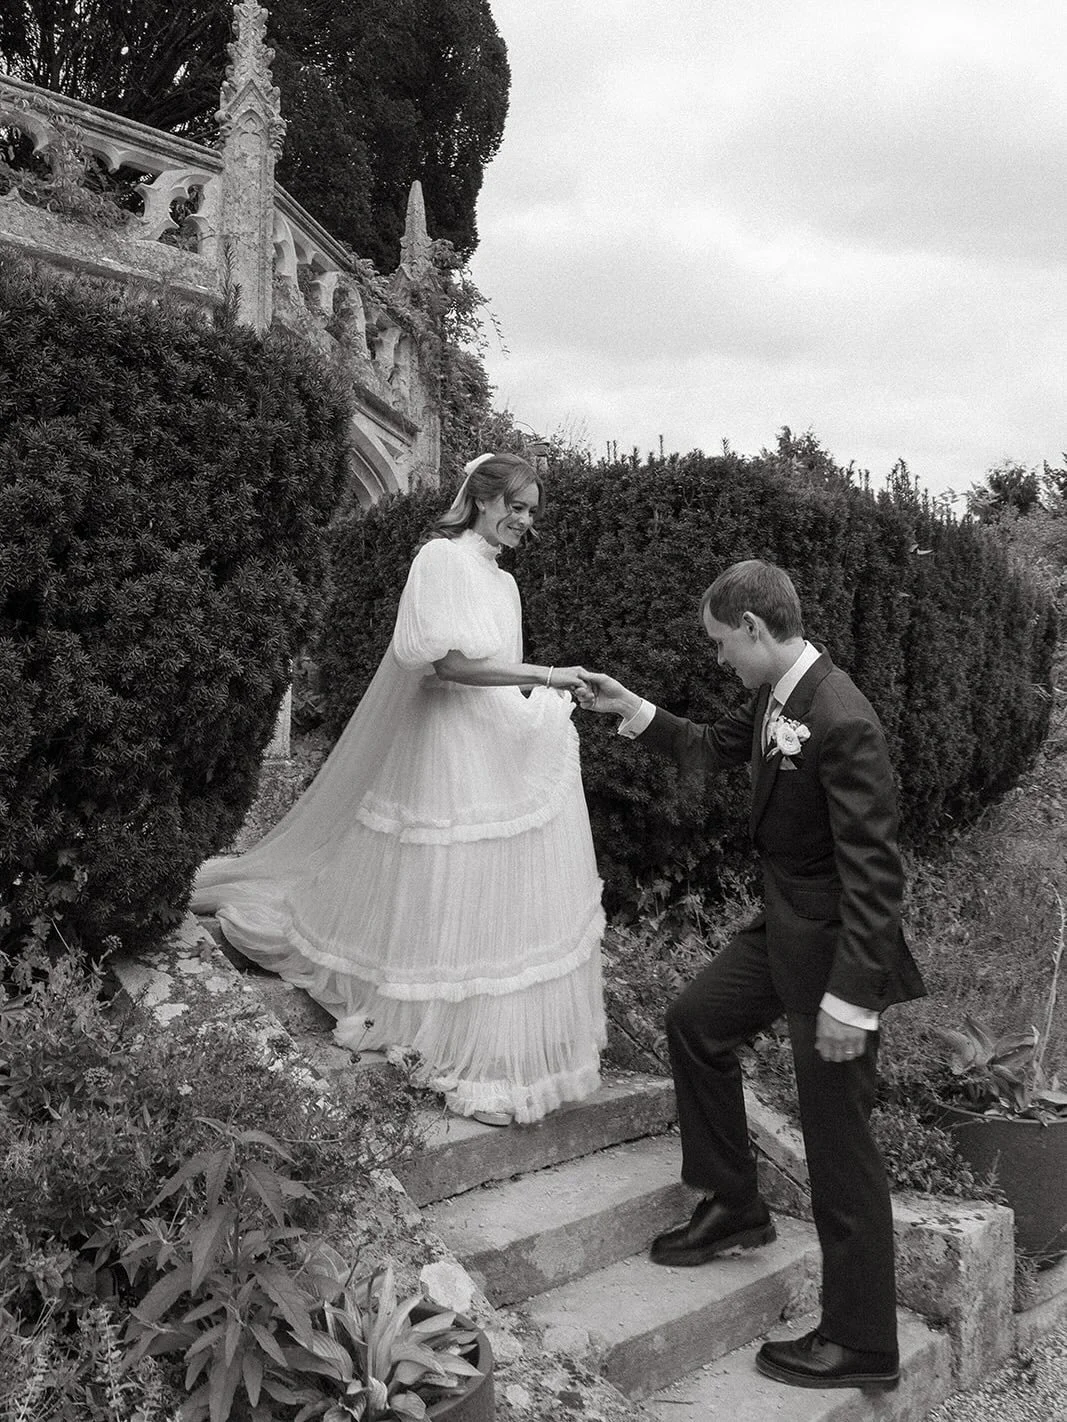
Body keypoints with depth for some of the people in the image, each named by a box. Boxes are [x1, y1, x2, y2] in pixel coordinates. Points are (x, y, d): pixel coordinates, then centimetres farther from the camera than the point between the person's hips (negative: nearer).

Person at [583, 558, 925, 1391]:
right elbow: (715, 748, 22)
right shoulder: (778, 699, 1)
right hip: (784, 930, 10)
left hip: (835, 946, -9)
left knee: (838, 1141, 1)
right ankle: (734, 1207, 35)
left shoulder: (842, 722, -27)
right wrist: (634, 711, 13)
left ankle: (861, 1345, 17)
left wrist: (851, 998, -25)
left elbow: (874, 872, -27)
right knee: (695, 1022, 20)